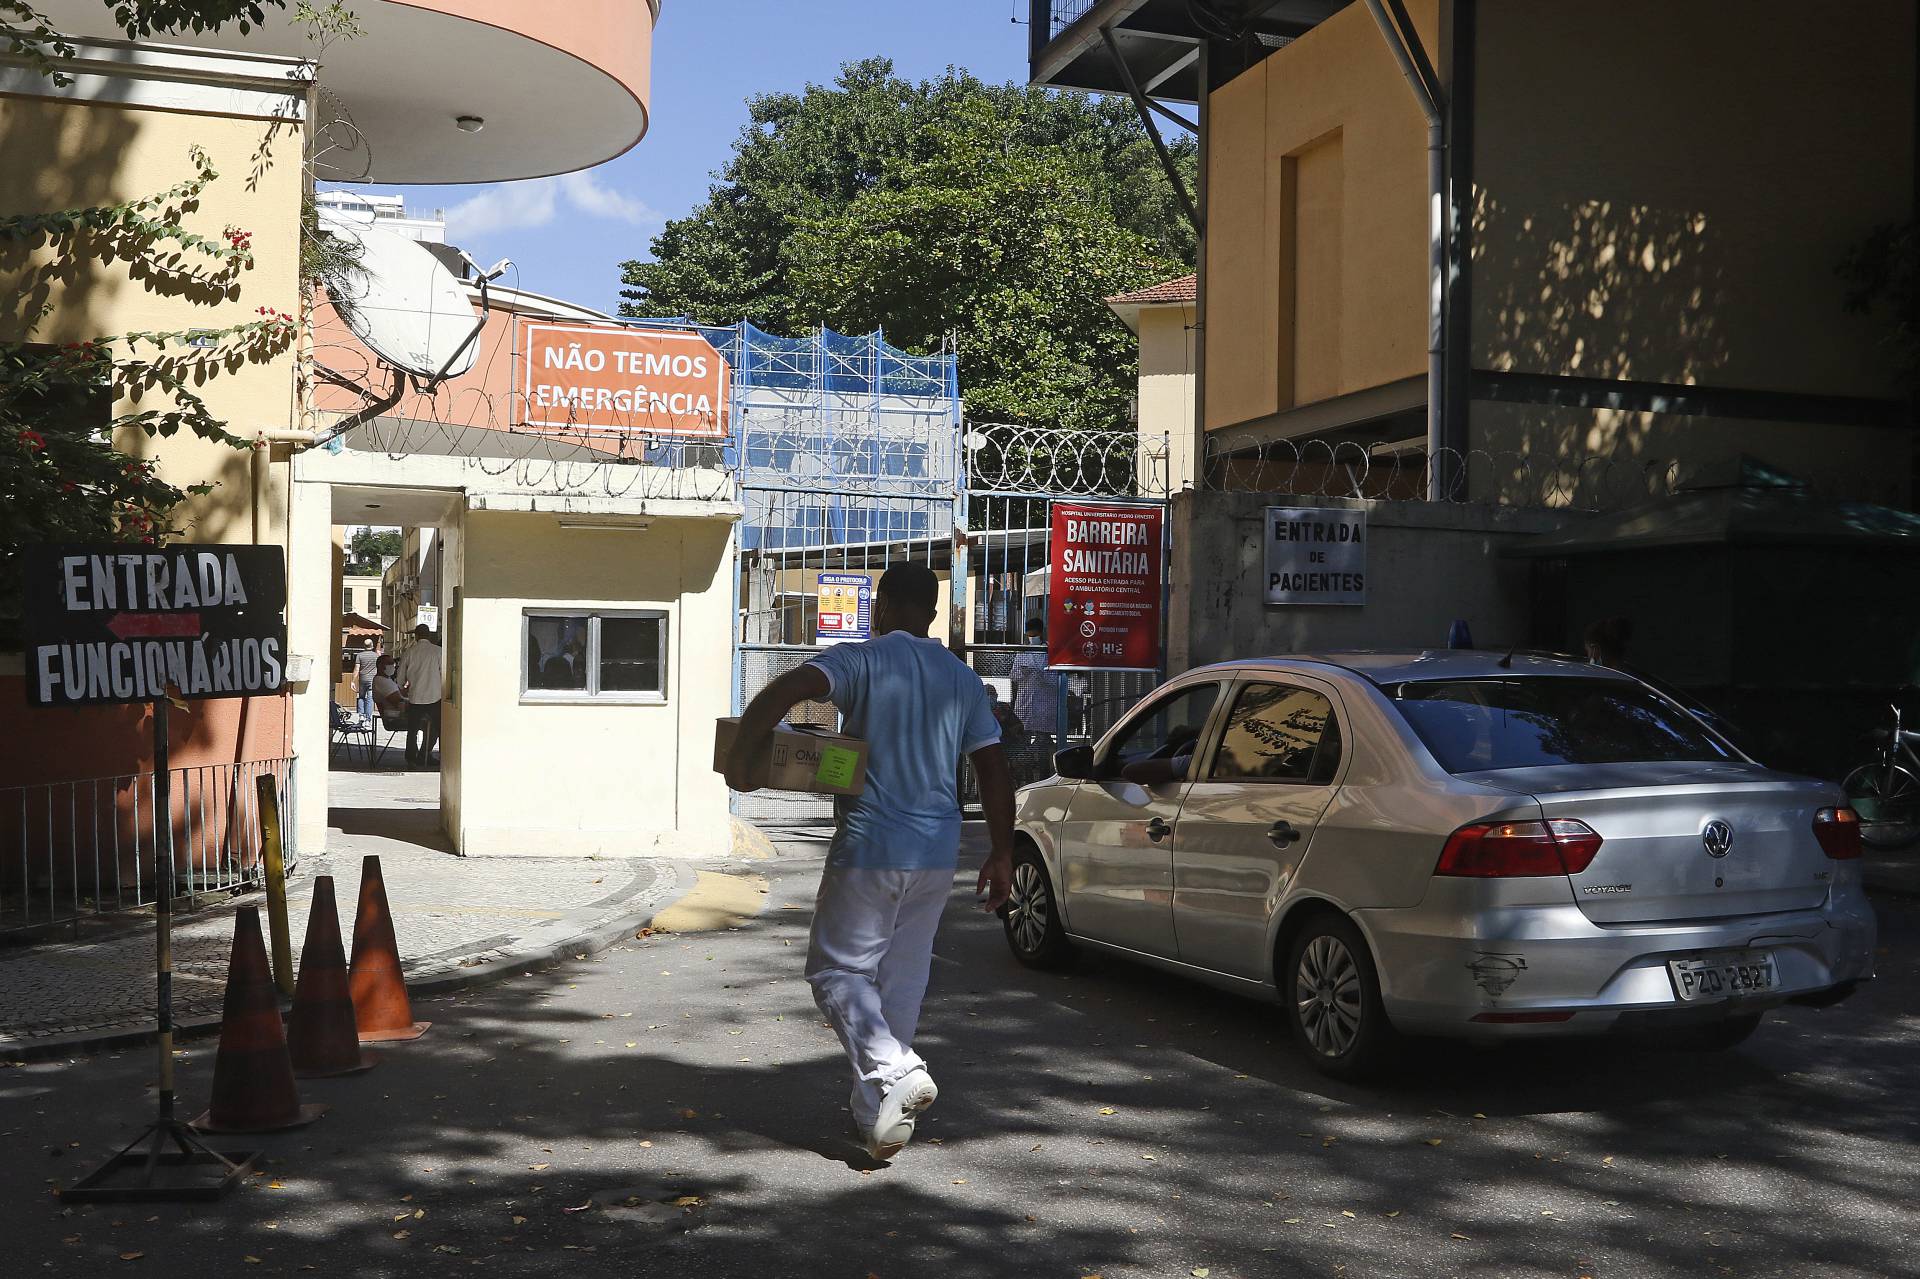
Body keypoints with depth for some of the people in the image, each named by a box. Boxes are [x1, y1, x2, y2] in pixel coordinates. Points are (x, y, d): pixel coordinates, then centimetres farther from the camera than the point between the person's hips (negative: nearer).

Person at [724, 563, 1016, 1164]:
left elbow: (785, 690, -24)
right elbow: (994, 767, 8)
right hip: (937, 853, 5)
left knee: (838, 969, 6)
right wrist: (1002, 853, 14)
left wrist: (740, 760, -12)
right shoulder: (962, 677, 10)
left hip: (868, 848, -5)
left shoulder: (862, 660, -6)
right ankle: (879, 1119, 18)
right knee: (903, 980, 14)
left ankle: (895, 1071, -17)